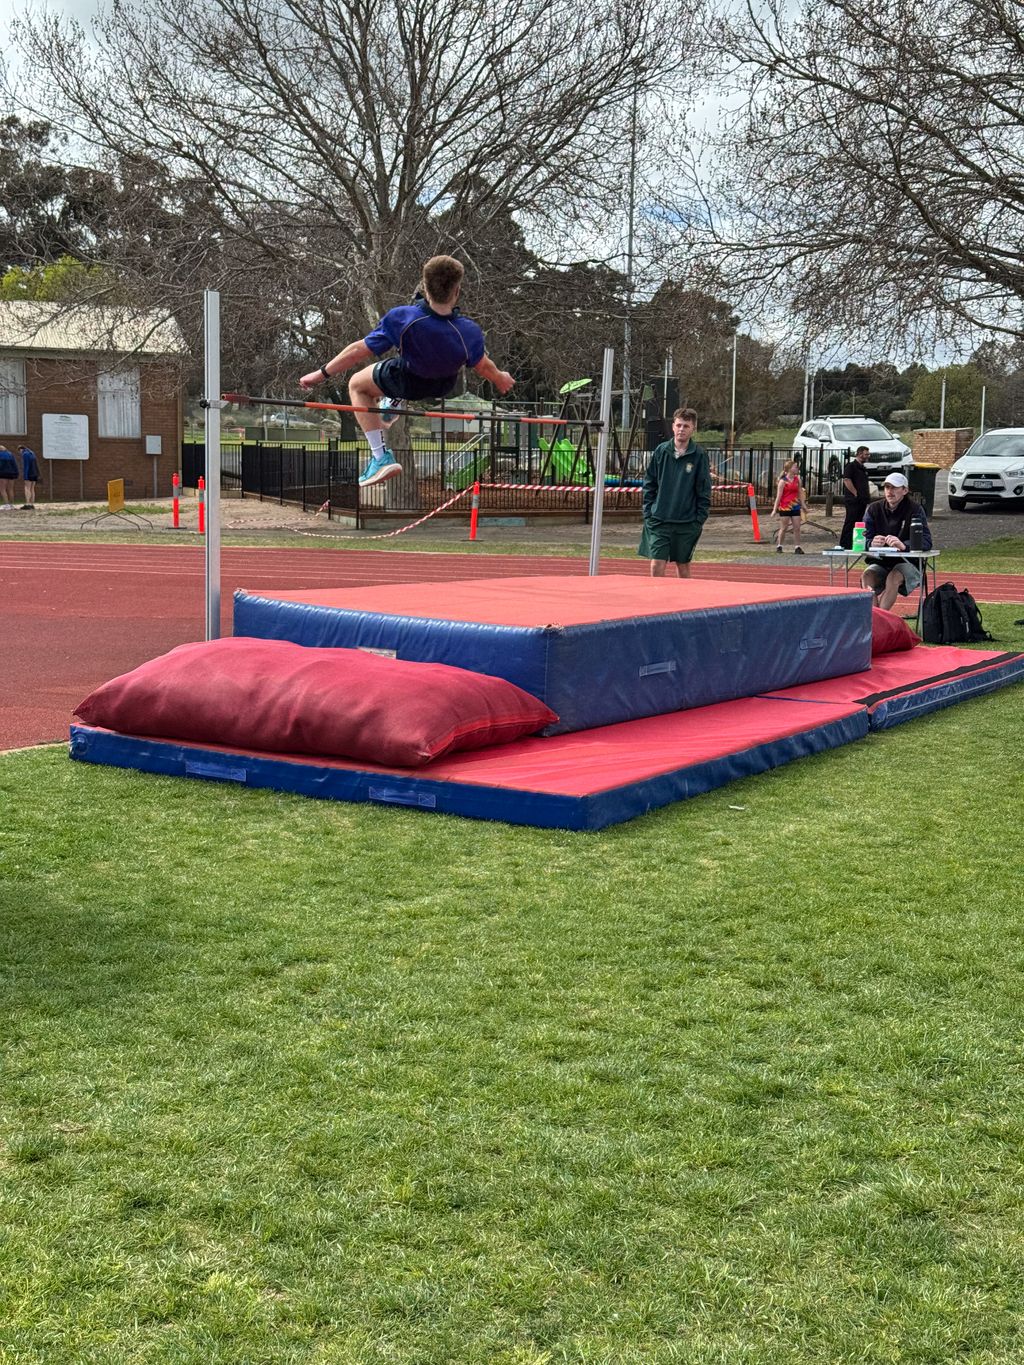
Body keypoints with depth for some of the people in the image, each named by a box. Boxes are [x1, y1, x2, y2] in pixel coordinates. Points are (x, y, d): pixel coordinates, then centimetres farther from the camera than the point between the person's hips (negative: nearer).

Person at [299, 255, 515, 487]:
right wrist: (500, 378, 9)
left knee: (357, 385, 22)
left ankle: (381, 456, 8)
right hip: (445, 385, 2)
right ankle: (396, 403, 45)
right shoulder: (469, 331, -36)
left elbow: (359, 350, -26)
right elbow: (483, 367, -16)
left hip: (406, 384, -2)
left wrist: (322, 373, -13)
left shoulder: (401, 318, -37)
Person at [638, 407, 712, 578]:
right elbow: (649, 484, 8)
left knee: (683, 566, 11)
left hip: (687, 523, -1)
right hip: (659, 520, 1)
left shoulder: (699, 455, -2)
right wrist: (648, 512, 2)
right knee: (656, 566, -6)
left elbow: (705, 491, 0)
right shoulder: (661, 451, 2)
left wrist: (700, 520, -5)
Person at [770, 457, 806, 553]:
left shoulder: (797, 479, 8)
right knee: (783, 528, 2)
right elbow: (778, 496, -7)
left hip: (795, 507, 5)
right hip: (785, 508, -5)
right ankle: (779, 546, 13)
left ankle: (797, 547, 6)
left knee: (797, 528, 2)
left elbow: (800, 493, 15)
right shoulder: (783, 481, -7)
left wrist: (803, 505, 12)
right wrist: (775, 509, -7)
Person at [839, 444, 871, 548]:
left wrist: (868, 495, 17)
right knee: (850, 523, -10)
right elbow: (847, 480, -18)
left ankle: (854, 544, 14)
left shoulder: (862, 468, 21)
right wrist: (856, 493, -18)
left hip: (862, 500, 9)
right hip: (853, 500, -9)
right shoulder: (851, 466, -7)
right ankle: (844, 545, -9)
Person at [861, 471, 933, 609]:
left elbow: (926, 542, -16)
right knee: (866, 576, -29)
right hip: (879, 563, 3)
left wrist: (904, 545, -39)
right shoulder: (874, 509, 6)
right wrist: (871, 543, -29)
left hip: (907, 563, -3)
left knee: (894, 577, -35)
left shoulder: (915, 510, -4)